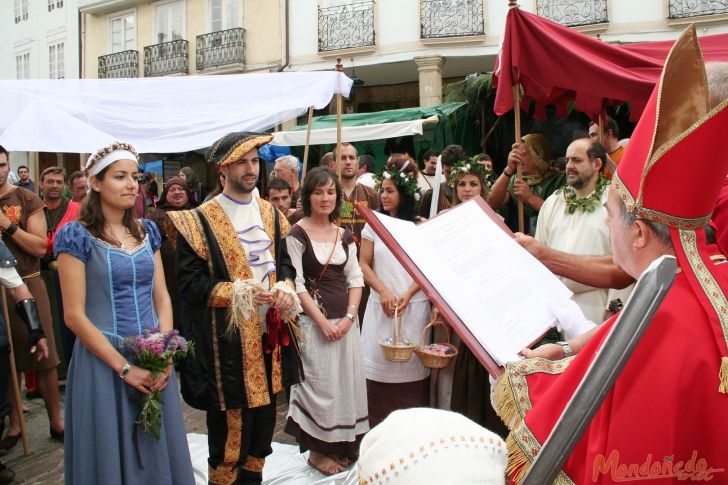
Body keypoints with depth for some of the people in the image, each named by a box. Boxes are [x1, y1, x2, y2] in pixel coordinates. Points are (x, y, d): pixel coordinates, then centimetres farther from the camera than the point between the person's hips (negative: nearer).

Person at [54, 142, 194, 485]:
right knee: (111, 453, 9)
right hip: (103, 361, -4)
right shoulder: (76, 236, -9)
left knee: (159, 452, 13)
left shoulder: (147, 231, 6)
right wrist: (124, 367, -15)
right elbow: (74, 315, -12)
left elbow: (161, 296, 8)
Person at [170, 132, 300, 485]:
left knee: (263, 421, 16)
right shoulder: (201, 220, -8)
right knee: (229, 428, 2)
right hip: (227, 339, -5)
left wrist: (285, 287, -7)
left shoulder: (270, 213, 10)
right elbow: (189, 281, -11)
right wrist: (236, 292, -23)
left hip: (268, 334, 6)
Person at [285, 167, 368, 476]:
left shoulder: (344, 235, 10)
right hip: (314, 321, -5)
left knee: (347, 382, 10)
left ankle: (342, 446, 27)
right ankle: (317, 450, 18)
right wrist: (323, 321, -15)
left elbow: (355, 278, 7)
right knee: (319, 384, 1)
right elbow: (297, 284, -11)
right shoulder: (297, 234, -6)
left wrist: (349, 316, -7)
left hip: (346, 321, 5)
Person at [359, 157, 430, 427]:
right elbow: (364, 264, 5)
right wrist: (384, 291, -8)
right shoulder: (375, 224, 8)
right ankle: (379, 431, 10)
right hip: (381, 305, 1)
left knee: (411, 365, 0)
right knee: (380, 365, -1)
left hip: (414, 306, -1)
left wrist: (408, 295, -12)